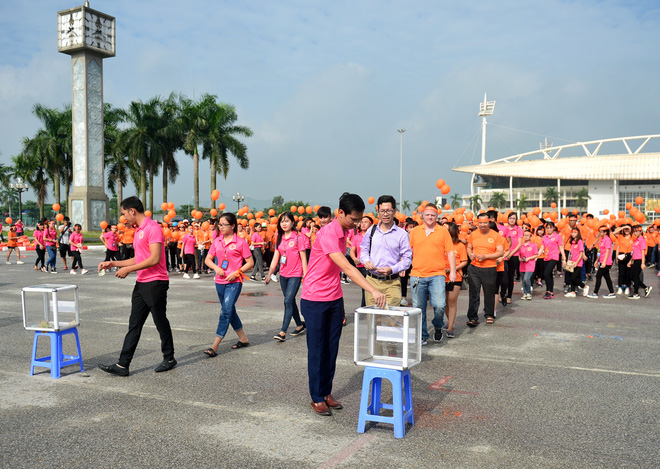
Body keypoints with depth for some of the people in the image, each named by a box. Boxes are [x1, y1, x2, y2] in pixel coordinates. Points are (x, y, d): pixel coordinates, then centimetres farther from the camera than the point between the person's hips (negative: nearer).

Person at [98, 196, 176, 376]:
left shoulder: (153, 228, -14)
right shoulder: (138, 231, 17)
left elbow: (154, 258, -23)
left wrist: (128, 269, -18)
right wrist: (113, 263, 18)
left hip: (155, 283, -9)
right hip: (141, 284, 10)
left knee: (161, 322, 4)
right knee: (134, 325, 7)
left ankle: (169, 359, 20)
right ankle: (123, 365, 8)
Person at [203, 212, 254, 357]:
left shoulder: (240, 242, -7)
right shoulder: (217, 241, 7)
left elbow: (250, 262, -4)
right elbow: (208, 259, 14)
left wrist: (236, 273, -15)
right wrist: (216, 267, -7)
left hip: (234, 282, -6)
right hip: (220, 281, 6)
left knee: (226, 311, -14)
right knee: (229, 311, 15)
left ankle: (215, 346, -15)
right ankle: (243, 339, 30)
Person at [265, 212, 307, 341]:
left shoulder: (298, 238, -8)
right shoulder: (280, 238, 9)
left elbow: (303, 258, -6)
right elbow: (275, 258, 12)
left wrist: (305, 275, -8)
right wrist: (269, 274, 8)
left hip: (295, 275, -6)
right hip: (283, 275, 6)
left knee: (288, 301, -12)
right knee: (290, 301, 13)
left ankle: (283, 332, -12)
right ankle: (300, 325, 29)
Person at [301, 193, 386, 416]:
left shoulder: (343, 233, 5)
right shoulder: (327, 234, -23)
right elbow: (346, 267, -34)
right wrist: (373, 290, -41)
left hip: (334, 300, 8)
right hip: (315, 301, -8)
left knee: (332, 349, 12)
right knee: (317, 350, 2)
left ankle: (326, 393, 24)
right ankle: (317, 398, 15)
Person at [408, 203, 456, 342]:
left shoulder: (443, 231, 7)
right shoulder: (415, 231, 11)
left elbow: (450, 252, 6)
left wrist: (453, 271, 0)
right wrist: (403, 267, 11)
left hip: (437, 275, -2)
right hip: (417, 275, 2)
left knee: (439, 305, -13)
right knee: (419, 308, 4)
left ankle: (438, 327, 15)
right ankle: (422, 336, 18)